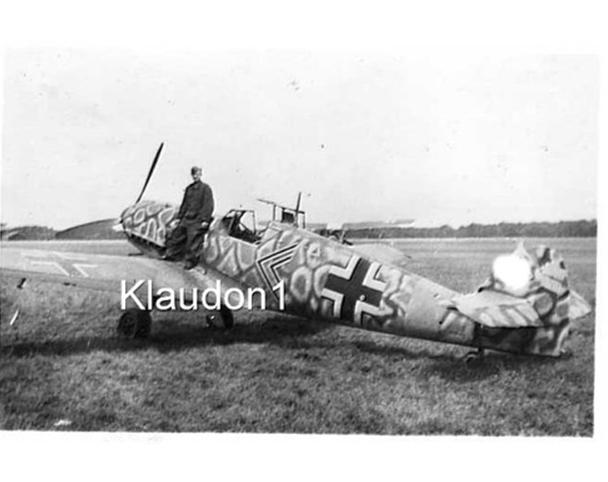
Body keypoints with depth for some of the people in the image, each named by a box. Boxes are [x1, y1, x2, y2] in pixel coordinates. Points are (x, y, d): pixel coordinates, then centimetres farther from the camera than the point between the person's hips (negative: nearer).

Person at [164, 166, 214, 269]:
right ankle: (171, 254, 22)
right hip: (187, 218, 7)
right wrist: (179, 217, 17)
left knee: (193, 241, -6)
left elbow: (208, 205, -11)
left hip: (197, 220, -7)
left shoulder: (205, 188, -6)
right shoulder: (189, 188, 13)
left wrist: (205, 220, -16)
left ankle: (191, 261, 4)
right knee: (177, 235, 9)